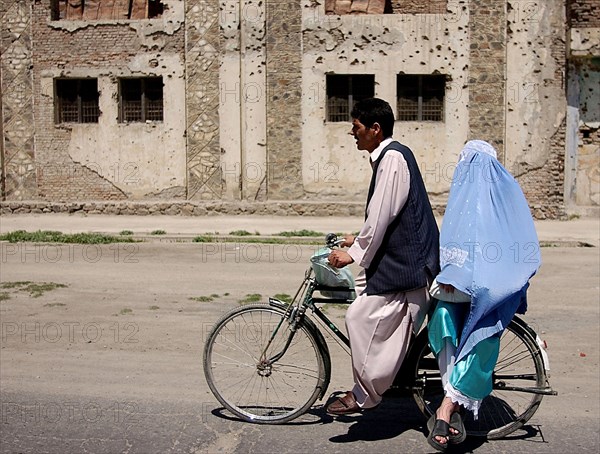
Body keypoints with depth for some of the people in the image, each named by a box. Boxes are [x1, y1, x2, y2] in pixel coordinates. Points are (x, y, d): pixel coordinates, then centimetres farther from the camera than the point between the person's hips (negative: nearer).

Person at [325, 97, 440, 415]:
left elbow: (381, 216, -20)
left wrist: (353, 253, -13)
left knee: (362, 317, -9)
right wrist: (359, 241, 24)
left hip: (403, 261, -11)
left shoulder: (392, 157, -17)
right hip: (399, 256, 11)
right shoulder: (388, 155, 15)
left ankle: (364, 393, 2)